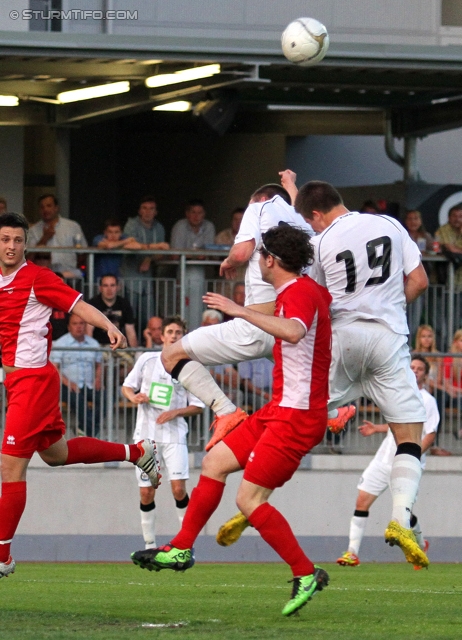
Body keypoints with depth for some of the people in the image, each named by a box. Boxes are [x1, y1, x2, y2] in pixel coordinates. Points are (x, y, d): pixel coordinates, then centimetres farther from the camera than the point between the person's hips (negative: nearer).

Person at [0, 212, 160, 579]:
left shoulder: (36, 278, -10)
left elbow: (79, 305, -15)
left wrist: (110, 327, -29)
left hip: (33, 378, -9)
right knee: (56, 453, 22)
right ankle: (137, 452, 37)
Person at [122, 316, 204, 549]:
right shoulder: (147, 360, 4)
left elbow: (197, 407, 4)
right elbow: (127, 386, 12)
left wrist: (175, 412, -13)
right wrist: (133, 397, -10)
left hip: (174, 435, -1)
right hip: (146, 433, 1)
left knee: (178, 488, -13)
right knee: (146, 492, 0)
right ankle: (149, 545, 12)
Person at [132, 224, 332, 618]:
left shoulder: (299, 293, -18)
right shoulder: (310, 291, 12)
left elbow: (293, 332, -41)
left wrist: (240, 311, -34)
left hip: (296, 414, -10)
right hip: (282, 409, 10)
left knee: (249, 499, -12)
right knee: (215, 462, 15)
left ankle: (306, 575, -6)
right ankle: (181, 549, 24)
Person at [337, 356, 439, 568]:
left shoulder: (427, 401, -7)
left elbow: (430, 435, -12)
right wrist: (376, 428, 15)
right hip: (383, 460, 6)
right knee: (362, 501, -3)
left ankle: (420, 544, 28)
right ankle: (352, 552, -2)